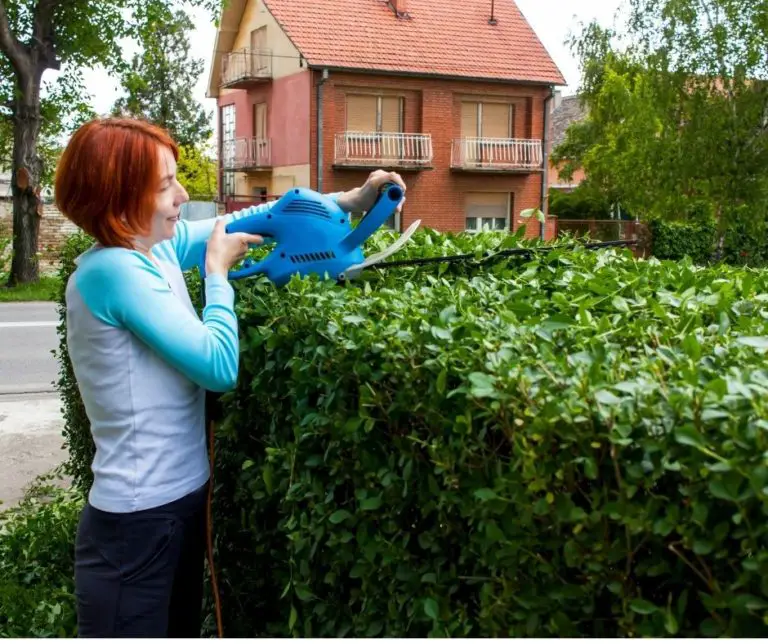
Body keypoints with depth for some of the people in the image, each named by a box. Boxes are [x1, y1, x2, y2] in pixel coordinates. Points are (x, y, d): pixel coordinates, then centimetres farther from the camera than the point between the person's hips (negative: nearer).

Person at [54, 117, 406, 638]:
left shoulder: (157, 245, 3)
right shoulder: (113, 271, -21)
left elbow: (252, 219, 14)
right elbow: (219, 366, -23)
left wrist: (352, 200, 7)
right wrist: (218, 271, -10)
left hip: (180, 503, 9)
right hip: (138, 523, -8)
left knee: (183, 629, 22)